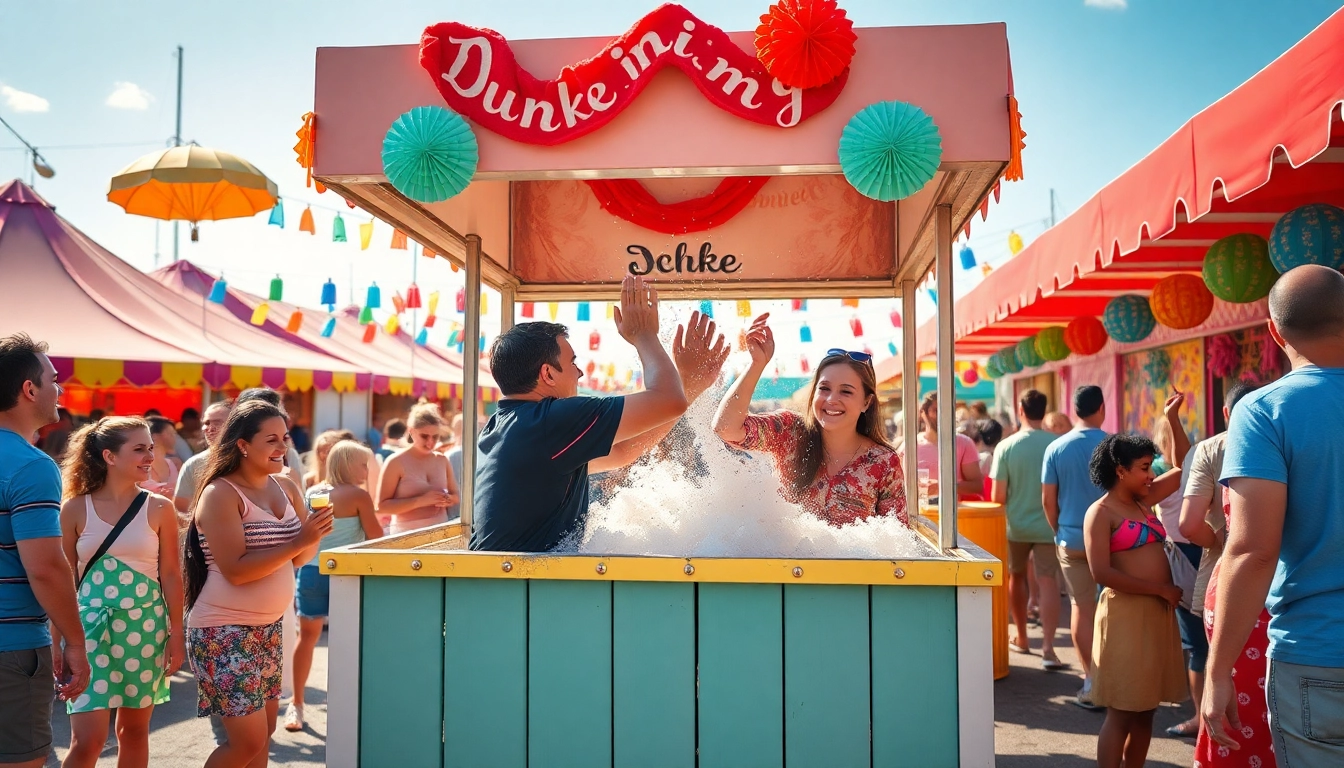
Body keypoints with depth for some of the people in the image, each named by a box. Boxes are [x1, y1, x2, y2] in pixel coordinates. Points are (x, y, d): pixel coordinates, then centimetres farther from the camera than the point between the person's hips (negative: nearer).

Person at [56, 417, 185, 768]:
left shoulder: (160, 508, -2)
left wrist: (177, 634, -2)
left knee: (134, 730, 11)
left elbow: (170, 575, 0)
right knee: (87, 739, -5)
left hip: (145, 626, 1)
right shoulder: (76, 508, -2)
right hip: (91, 625, -1)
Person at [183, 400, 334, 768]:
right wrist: (298, 541, -27)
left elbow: (299, 558, 8)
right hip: (225, 631, -7)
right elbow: (236, 570, -24)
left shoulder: (286, 488, 3)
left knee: (266, 728, 15)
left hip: (270, 627, 7)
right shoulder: (220, 493, -16)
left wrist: (315, 533, -12)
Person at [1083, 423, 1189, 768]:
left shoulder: (1142, 501, 12)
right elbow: (1102, 573, -17)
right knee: (1122, 712, -2)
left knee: (1145, 709, 13)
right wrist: (1161, 589, -14)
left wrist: (1171, 418, 10)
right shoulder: (1101, 512, -9)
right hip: (1126, 614, -7)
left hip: (1158, 612, 7)